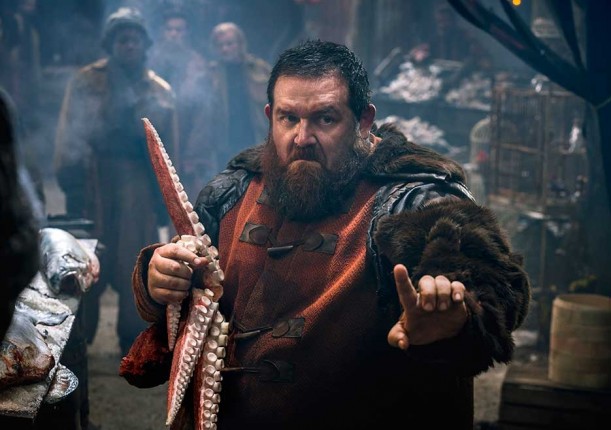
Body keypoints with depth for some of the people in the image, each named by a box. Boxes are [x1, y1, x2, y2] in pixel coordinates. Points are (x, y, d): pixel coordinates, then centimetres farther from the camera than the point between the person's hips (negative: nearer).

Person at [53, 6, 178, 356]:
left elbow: (168, 147, 11)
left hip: (139, 185, 1)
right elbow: (70, 135, -3)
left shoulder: (160, 91, 8)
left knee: (136, 265, 4)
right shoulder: (86, 82, 3)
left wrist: (166, 195, 9)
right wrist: (72, 183, -12)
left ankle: (134, 340, 16)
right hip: (93, 181, -1)